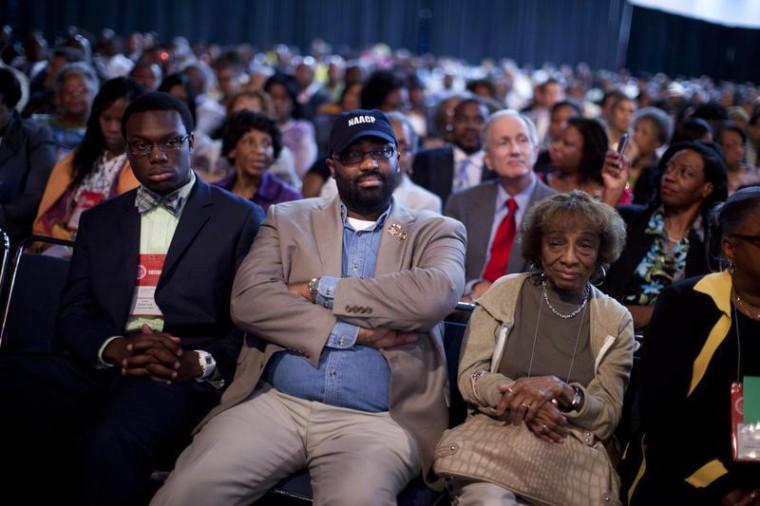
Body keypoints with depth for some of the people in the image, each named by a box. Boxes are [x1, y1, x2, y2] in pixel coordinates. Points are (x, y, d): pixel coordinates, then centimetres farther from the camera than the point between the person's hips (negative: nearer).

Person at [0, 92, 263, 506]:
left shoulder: (240, 219, 9)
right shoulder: (99, 220, 22)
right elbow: (72, 315, 13)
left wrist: (200, 363, -15)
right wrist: (115, 347, -9)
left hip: (181, 378, -4)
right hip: (101, 368, 4)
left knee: (113, 440, -36)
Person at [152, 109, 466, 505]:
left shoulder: (436, 232, 11)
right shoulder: (288, 219, 14)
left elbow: (434, 296, -12)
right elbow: (248, 300, -3)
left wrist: (321, 290, -8)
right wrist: (359, 332, -10)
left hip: (376, 420, -1)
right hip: (275, 402, 2)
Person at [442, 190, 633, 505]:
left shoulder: (616, 320, 7)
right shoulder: (504, 293, 7)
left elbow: (608, 417, 3)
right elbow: (469, 377, 2)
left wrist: (559, 390, -17)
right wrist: (520, 398, -17)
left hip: (573, 449, 1)